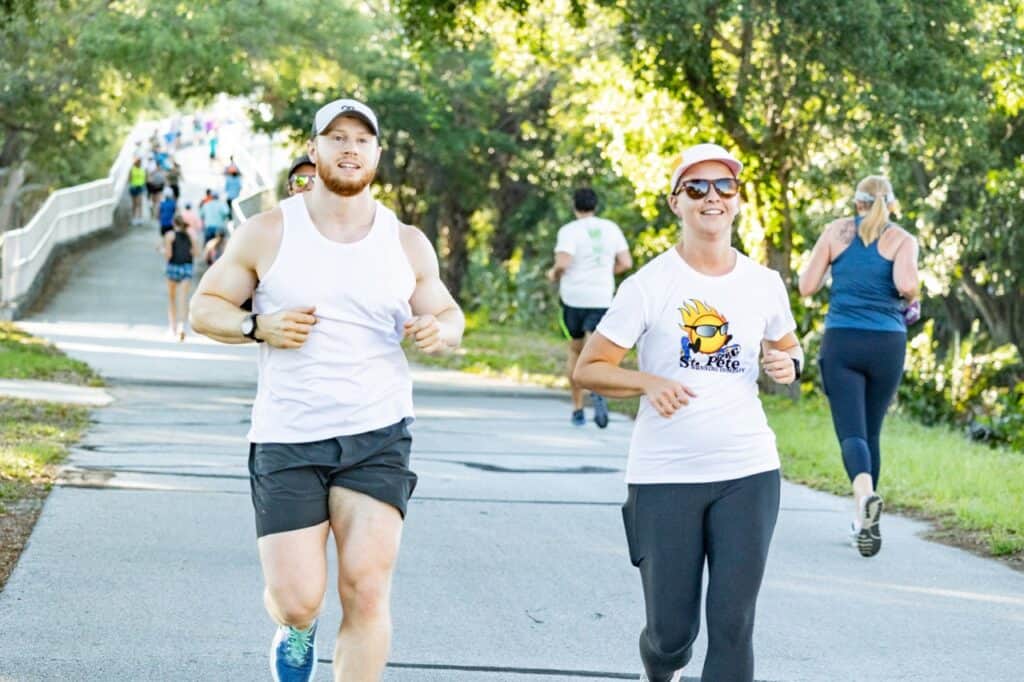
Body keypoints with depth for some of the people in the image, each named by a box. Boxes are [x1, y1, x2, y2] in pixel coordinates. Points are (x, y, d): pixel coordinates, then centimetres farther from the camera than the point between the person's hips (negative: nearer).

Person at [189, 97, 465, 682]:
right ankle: (297, 630, 33)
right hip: (287, 441, -1)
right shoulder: (268, 234, 0)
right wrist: (259, 326, -14)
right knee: (297, 601, -4)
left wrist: (441, 330, -8)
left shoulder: (408, 244, 6)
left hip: (378, 436, 1)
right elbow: (205, 307, 6)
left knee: (367, 589, -11)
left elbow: (448, 313, 17)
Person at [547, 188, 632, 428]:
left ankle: (577, 409, 20)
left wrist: (554, 274, 3)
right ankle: (598, 392, -38)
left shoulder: (569, 230, -5)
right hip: (602, 298, 1)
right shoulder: (611, 228, 7)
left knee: (575, 350, 16)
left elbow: (563, 263, -18)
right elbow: (626, 263, 5)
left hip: (573, 297, -1)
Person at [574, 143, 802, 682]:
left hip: (748, 473, 2)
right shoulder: (649, 286, -6)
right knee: (671, 630, 5)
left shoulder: (764, 284, 5)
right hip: (664, 476, -2)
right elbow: (588, 369, -3)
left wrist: (788, 364, -1)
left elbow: (787, 346, 23)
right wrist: (649, 382, -21)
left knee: (732, 627, -5)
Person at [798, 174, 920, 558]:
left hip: (841, 342, -1)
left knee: (852, 431, -9)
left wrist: (814, 265, 23)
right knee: (871, 431, 17)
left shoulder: (837, 232, 4)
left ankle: (865, 494, -38)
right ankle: (861, 520, 22)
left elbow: (807, 286, 3)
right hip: (887, 343, 1)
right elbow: (905, 283, -16)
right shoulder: (902, 240, 2)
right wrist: (912, 303, 5)